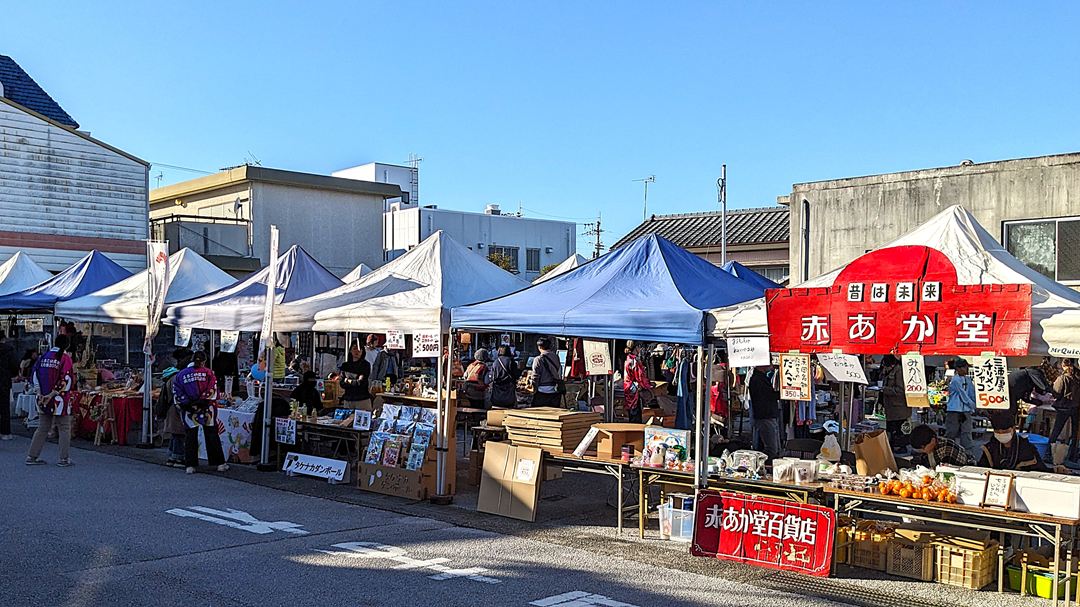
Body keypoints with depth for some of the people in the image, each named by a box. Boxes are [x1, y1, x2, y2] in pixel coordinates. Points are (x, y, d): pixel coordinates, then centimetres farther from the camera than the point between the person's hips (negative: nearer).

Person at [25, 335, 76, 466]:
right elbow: (68, 380, -16)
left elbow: (35, 375, 7)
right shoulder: (65, 358, -11)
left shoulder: (43, 357, 8)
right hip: (60, 400, -6)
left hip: (43, 399, 6)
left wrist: (40, 392, 4)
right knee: (64, 429, 3)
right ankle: (64, 459, 5)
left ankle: (32, 457, 16)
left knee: (42, 428, 15)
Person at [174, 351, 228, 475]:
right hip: (207, 409, -1)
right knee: (212, 435, 6)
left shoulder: (180, 374, 6)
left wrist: (183, 404, 1)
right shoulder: (208, 372, -1)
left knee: (190, 436, 8)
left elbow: (177, 392, 1)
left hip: (188, 411, 1)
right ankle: (220, 464, 8)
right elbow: (212, 389, -7)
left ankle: (190, 466, 6)